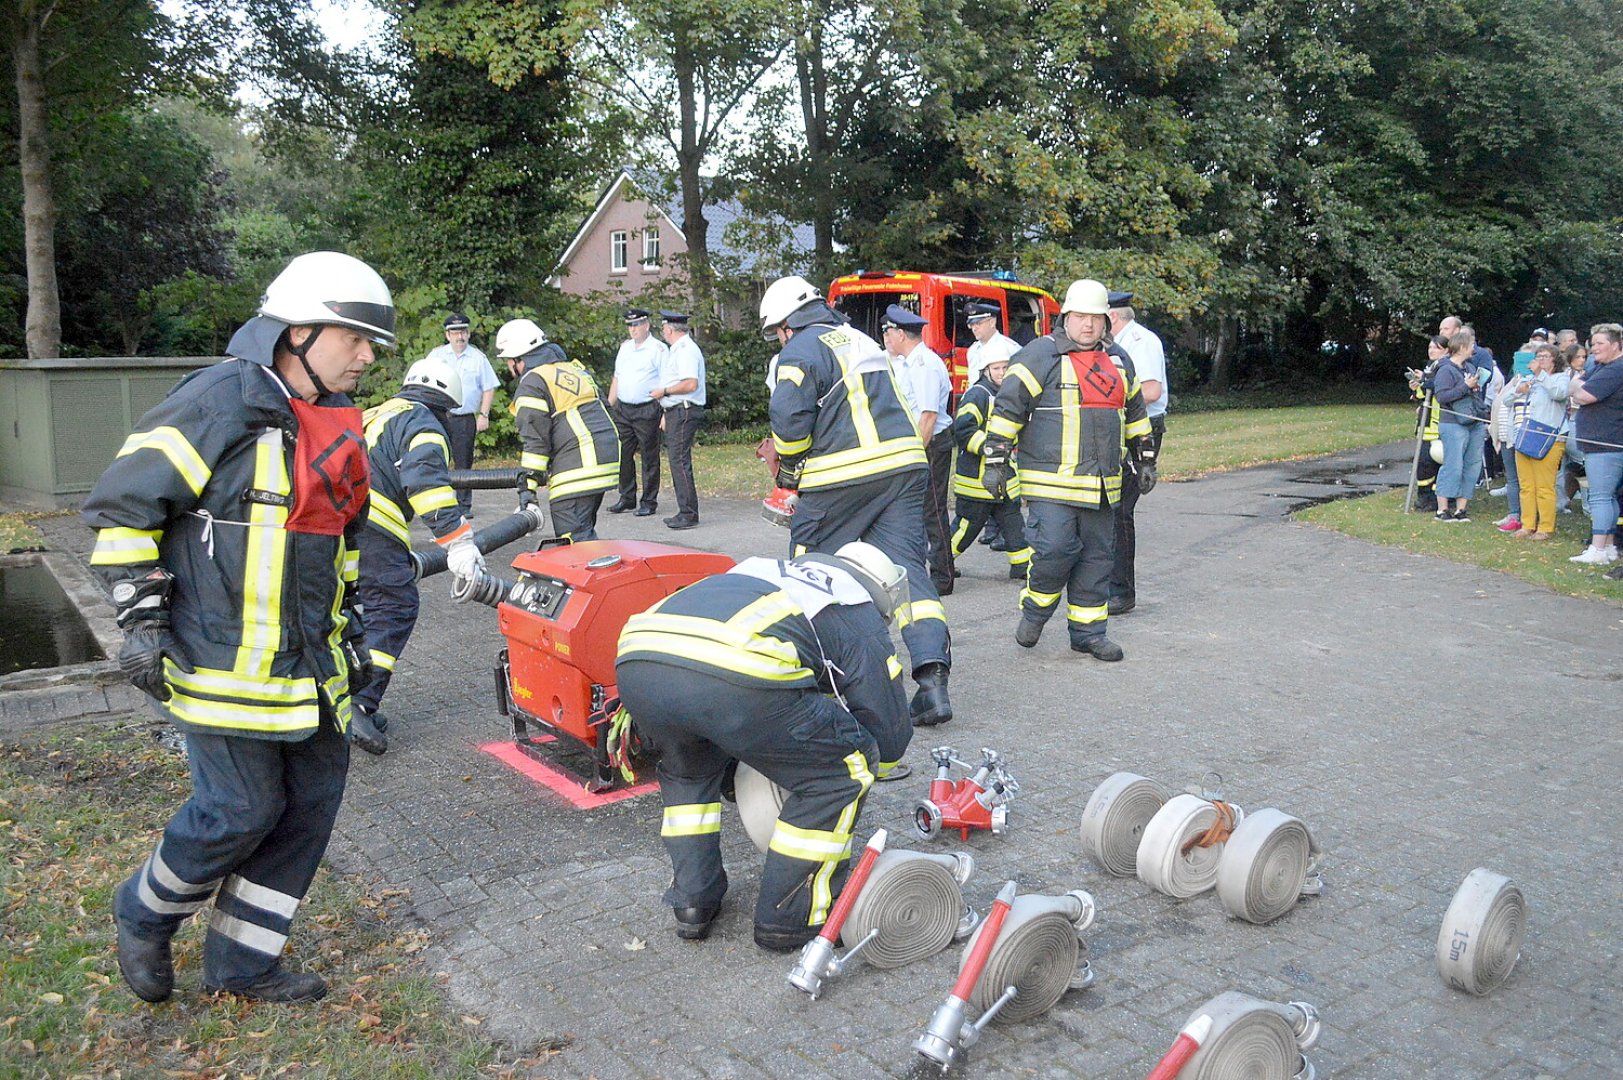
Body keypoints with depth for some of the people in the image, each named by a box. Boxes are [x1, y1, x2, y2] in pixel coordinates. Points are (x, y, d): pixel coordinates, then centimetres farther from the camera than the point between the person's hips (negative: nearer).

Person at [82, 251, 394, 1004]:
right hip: (224, 661, -8)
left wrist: (347, 623, 21)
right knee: (241, 811, -2)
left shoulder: (339, 420, 11)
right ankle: (143, 916, 29)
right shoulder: (220, 403, -15)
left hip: (309, 662, 8)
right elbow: (121, 508, -12)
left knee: (313, 800, 10)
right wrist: (141, 619, -15)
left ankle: (242, 963, 26)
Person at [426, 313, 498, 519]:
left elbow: (489, 388, 9)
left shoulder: (478, 358, 7)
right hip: (438, 417, 1)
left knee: (464, 463, 2)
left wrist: (484, 414, 0)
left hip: (465, 419, -1)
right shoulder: (436, 355, 8)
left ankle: (464, 506, 9)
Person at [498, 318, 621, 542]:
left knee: (574, 538, -9)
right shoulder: (573, 369, 22)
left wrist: (527, 486, -9)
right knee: (585, 534, 19)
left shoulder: (532, 383, -5)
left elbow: (535, 441, -11)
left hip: (577, 470, -9)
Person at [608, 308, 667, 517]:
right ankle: (627, 498, 19)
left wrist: (665, 413, -16)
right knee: (623, 455, 8)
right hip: (622, 410, 6)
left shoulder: (658, 348, -4)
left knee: (649, 458, -1)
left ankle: (648, 502, 6)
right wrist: (609, 406, 17)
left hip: (646, 410, -6)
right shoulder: (625, 347, 16)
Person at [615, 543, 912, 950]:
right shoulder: (863, 620, 24)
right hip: (736, 679, -7)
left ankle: (692, 902, 34)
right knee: (842, 770, 16)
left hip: (635, 660, 7)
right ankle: (788, 917, 23)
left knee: (686, 770, 38)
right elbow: (890, 740, 24)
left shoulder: (772, 569, 40)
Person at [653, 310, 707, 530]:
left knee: (680, 461, -12)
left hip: (684, 413, -11)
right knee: (677, 461, 11)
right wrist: (666, 413, 24)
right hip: (675, 412, 11)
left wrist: (664, 391, -12)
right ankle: (685, 512, 15)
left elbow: (690, 384, -23)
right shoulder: (676, 349, 20)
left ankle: (689, 514, -10)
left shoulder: (686, 350, -12)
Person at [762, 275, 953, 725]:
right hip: (905, 464, 7)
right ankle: (933, 677, -11)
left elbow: (789, 418, -14)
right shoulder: (862, 340, 23)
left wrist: (790, 468, 4)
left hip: (842, 477, -7)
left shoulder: (801, 352, -3)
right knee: (906, 567, 1)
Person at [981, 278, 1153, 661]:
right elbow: (1007, 406, -7)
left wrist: (1145, 460, 26)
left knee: (1098, 556, 8)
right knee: (1055, 548, -15)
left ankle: (1089, 632, 19)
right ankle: (1034, 612, 11)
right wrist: (996, 461, -11)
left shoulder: (1118, 360, 17)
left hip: (1101, 485, 6)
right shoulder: (1041, 354, -5)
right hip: (1052, 482, -6)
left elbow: (1135, 413, 28)